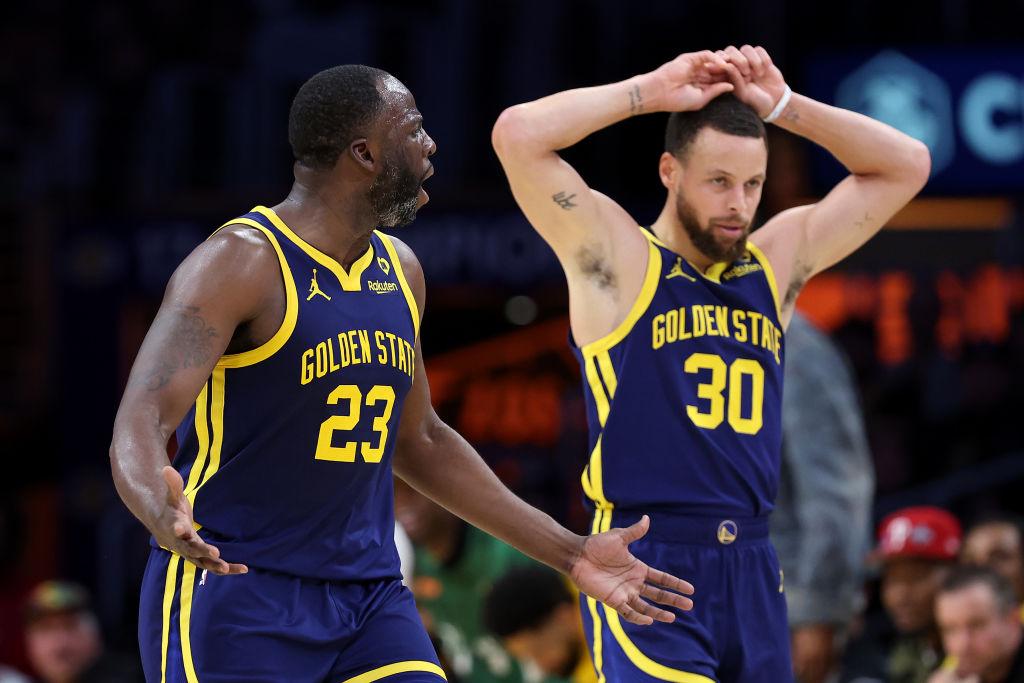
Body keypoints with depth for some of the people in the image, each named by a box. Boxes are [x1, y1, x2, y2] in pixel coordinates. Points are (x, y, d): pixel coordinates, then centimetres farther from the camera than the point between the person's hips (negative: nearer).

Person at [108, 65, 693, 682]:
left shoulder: (400, 272, 12)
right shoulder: (240, 264, -13)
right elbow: (138, 429, -22)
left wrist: (569, 554, 22)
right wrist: (167, 517, -46)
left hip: (370, 596, 7)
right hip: (236, 590, -6)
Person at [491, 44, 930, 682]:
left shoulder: (780, 258, 12)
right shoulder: (616, 257, -3)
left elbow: (906, 165, 13)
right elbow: (517, 134, -16)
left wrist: (782, 105, 4)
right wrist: (652, 92, -8)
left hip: (753, 567, 6)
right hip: (646, 563, -6)